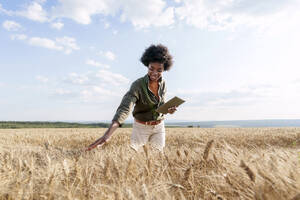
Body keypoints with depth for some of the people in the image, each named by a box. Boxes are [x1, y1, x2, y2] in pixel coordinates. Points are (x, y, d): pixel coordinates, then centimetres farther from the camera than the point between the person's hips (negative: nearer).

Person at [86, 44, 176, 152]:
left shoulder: (162, 83, -6)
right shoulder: (137, 85, -24)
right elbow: (124, 109, -38)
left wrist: (168, 109, -17)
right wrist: (107, 134, -51)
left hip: (159, 127, 4)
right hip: (141, 127, -4)